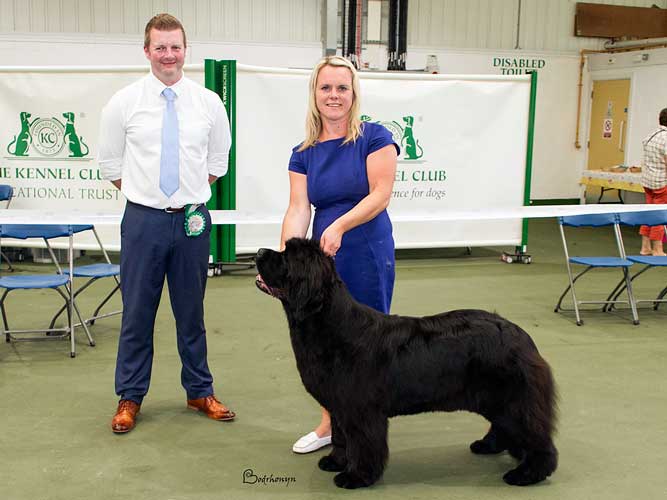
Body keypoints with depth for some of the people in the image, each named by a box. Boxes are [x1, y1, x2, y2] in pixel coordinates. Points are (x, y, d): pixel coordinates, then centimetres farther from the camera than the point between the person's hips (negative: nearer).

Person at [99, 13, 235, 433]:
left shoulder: (209, 103, 2)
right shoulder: (124, 102, -2)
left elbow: (218, 160, 14)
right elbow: (111, 162, 7)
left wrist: (193, 194, 12)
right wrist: (142, 193, 9)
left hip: (192, 221, 1)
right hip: (143, 221, -1)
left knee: (192, 311, 12)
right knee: (137, 311, 6)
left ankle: (200, 392, 26)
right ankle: (130, 397, 21)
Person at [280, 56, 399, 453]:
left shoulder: (374, 137, -6)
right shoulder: (304, 153, 7)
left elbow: (381, 194, -14)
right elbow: (298, 209, -2)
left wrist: (339, 226, -28)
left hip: (368, 254, -4)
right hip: (323, 256, 5)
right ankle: (330, 425, 29)